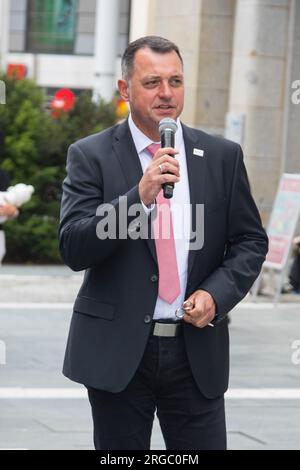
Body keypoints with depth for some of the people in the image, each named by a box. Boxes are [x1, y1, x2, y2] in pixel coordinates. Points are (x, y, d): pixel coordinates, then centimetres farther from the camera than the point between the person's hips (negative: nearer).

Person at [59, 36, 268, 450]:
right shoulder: (91, 156, -1)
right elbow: (73, 249, -10)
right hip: (118, 351, -1)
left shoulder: (223, 156, 7)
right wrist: (139, 194, -22)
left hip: (197, 351, 2)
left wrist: (216, 294, -8)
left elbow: (251, 242, 10)